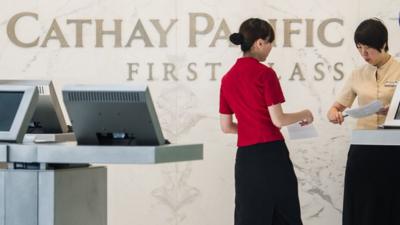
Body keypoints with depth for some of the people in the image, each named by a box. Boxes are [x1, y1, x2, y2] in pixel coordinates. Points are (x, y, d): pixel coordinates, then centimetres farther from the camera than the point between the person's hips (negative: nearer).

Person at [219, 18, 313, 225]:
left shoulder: (228, 79, 7)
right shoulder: (265, 74, -11)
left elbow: (226, 126, 11)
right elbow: (278, 120, -13)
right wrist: (304, 115, 4)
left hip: (245, 156, 5)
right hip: (271, 153, -5)